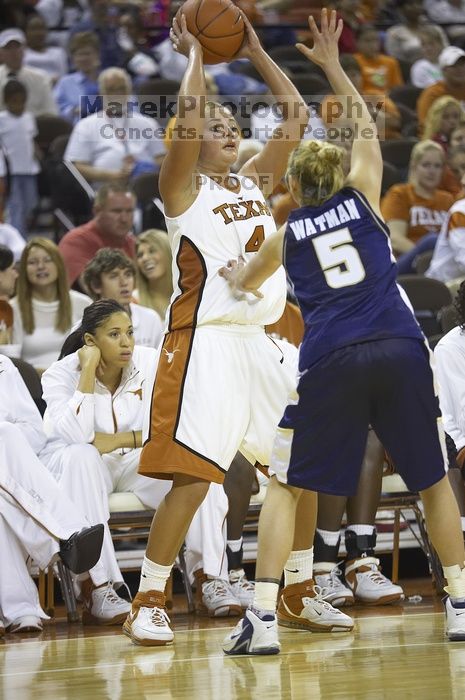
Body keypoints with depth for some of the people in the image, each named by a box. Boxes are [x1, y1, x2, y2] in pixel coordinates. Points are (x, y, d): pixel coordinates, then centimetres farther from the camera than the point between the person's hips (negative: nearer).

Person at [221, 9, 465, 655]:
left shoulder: (287, 234, 17)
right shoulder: (363, 196, 16)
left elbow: (243, 283, 37)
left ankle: (264, 617, -5)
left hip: (331, 360, -1)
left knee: (285, 485, 7)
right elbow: (366, 127, 34)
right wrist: (332, 66, 42)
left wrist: (233, 272, 59)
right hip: (400, 348, 1)